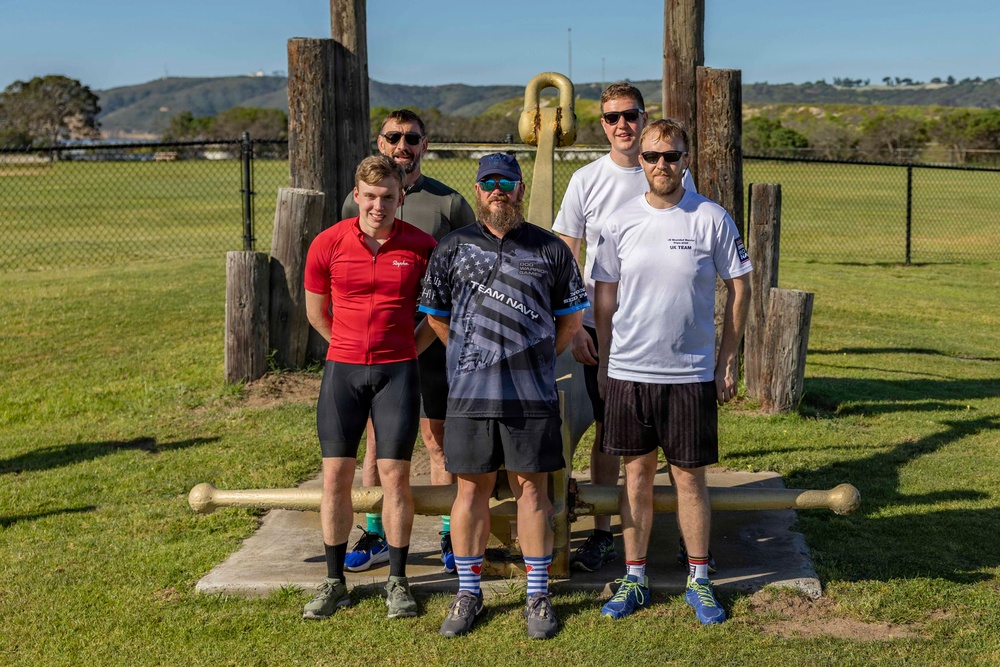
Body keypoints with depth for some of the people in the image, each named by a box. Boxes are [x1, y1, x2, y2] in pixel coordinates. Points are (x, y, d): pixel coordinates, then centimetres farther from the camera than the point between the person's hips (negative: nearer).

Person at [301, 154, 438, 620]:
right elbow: (316, 311, 11)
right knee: (335, 476, 4)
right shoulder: (328, 245, -3)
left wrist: (409, 349, 6)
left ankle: (397, 581, 14)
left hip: (397, 372, -1)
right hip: (342, 370, 1)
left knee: (395, 475, 1)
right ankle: (334, 581, 16)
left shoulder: (422, 247, -4)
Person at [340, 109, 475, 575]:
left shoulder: (448, 202, 0)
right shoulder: (357, 202, 6)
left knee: (438, 437, 3)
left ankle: (451, 537, 14)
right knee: (376, 438, 8)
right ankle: (374, 536, 19)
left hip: (432, 337, -2)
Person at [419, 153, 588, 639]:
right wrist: (472, 358, 10)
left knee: (532, 488, 4)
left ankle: (538, 596, 14)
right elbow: (435, 315, 14)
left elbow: (571, 317, 13)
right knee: (471, 488, 6)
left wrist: (537, 359, 7)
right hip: (469, 393, 1)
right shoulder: (452, 248, 7)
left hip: (533, 395, 0)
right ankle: (468, 593, 18)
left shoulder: (550, 249, 6)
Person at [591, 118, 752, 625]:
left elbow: (739, 289, 3)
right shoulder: (620, 223, 2)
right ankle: (634, 579, 19)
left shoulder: (711, 219, -3)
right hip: (628, 371, 2)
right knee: (637, 472, 9)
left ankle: (698, 581, 19)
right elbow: (604, 297, 10)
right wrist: (603, 363, 8)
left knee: (689, 475, 5)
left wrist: (726, 362, 1)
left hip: (691, 373, -2)